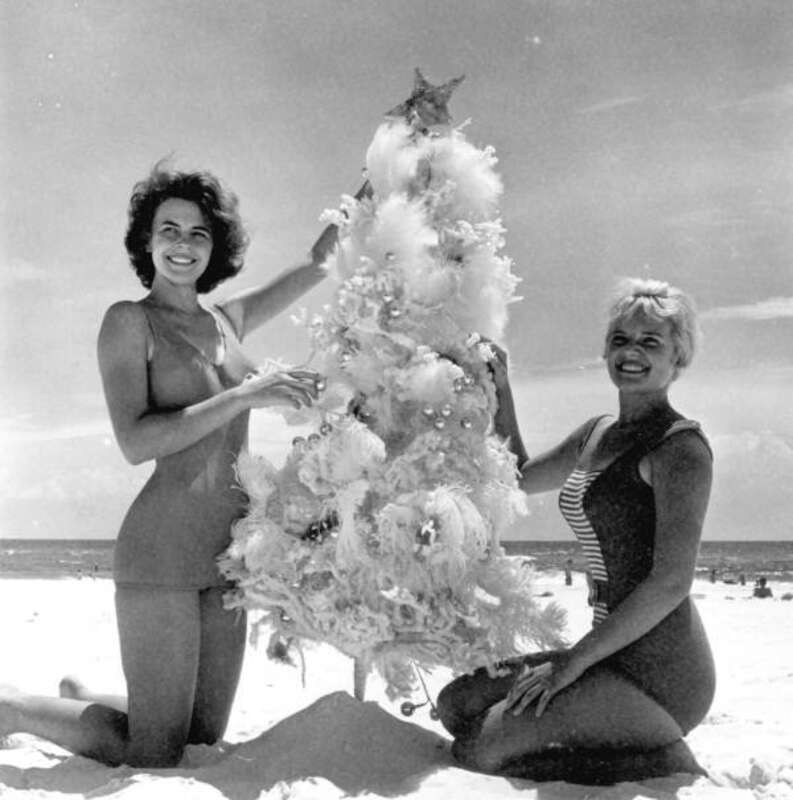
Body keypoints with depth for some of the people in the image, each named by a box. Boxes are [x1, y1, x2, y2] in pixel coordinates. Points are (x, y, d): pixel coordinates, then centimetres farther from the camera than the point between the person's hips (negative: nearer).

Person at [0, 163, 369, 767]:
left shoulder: (228, 321, 13)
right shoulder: (130, 321, -4)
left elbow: (316, 264, 24)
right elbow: (135, 442, -16)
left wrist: (370, 187, 21)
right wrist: (246, 394, -21)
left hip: (227, 548, 7)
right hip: (163, 546, -7)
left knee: (204, 738, 14)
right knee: (152, 756, -2)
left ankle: (83, 698, 35)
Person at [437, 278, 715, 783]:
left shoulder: (681, 447, -13)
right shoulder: (597, 434, 11)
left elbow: (672, 582, -19)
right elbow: (522, 478, 27)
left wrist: (572, 662, -17)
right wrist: (500, 392, 15)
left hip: (660, 674, -9)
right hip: (618, 654, 9)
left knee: (481, 749, -13)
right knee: (457, 704, 8)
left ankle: (673, 771, -3)